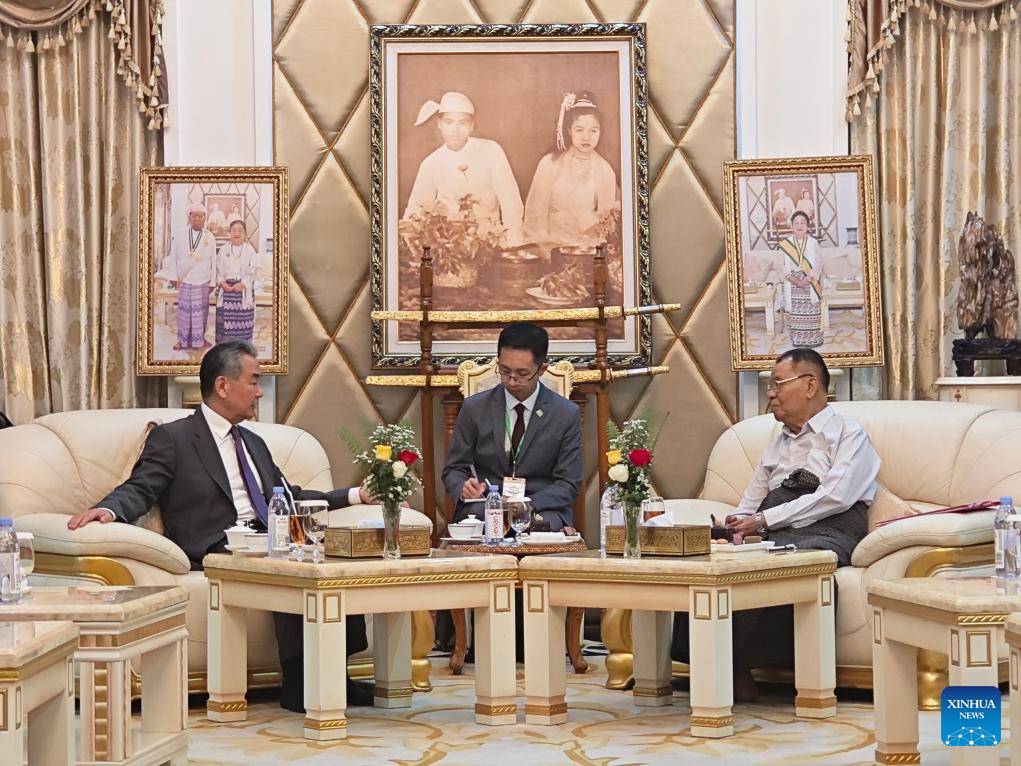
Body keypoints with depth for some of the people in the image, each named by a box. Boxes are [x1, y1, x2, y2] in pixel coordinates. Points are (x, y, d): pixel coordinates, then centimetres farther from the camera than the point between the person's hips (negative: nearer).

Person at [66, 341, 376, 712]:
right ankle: (299, 684, -29)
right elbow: (139, 489, -5)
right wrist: (108, 509, -27)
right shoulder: (173, 438, 5)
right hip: (216, 552, -7)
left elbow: (289, 497, 31)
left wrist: (355, 495, 24)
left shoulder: (254, 443, 28)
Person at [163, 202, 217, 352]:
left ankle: (199, 339, 17)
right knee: (184, 310, 1)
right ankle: (182, 339, 10)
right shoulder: (179, 236, -1)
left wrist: (212, 282, 3)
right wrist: (173, 277, 0)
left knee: (201, 310, 4)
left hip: (203, 281, 1)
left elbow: (213, 262, 4)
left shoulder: (210, 238, 2)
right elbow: (173, 257, 4)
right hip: (184, 280, -1)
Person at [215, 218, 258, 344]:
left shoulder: (249, 250, 2)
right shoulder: (224, 250, 7)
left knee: (242, 318, -3)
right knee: (225, 318, -1)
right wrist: (222, 283, -9)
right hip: (226, 288, 1)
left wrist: (243, 284, -13)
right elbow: (218, 269, 7)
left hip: (244, 290, -1)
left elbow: (252, 271, -1)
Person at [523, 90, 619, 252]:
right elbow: (535, 211, 0)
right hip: (553, 243, -2)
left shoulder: (604, 170, 5)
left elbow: (605, 215, 9)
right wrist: (542, 248, -4)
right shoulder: (549, 164, -2)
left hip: (588, 245, 2)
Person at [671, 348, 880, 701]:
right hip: (772, 538, 6)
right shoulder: (779, 443, 31)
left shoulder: (848, 434, 9)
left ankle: (739, 667, -35)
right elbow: (751, 501, 24)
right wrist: (737, 528, -2)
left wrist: (763, 520, -12)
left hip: (825, 533, -6)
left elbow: (835, 497, -8)